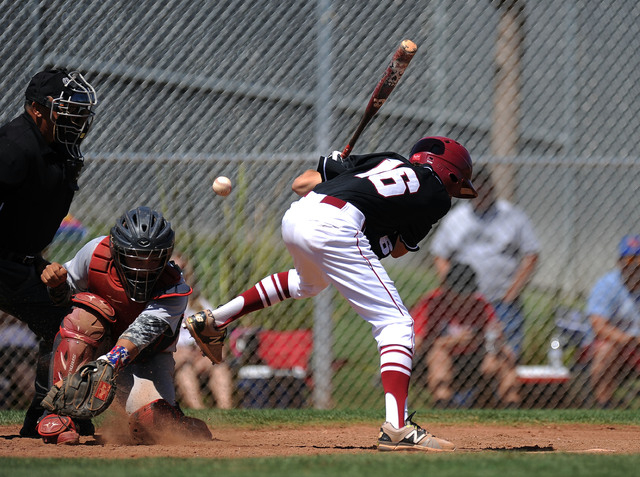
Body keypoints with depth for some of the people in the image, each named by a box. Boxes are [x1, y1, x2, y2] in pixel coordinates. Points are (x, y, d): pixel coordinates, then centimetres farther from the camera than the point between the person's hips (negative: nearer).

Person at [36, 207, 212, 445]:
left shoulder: (174, 289, -26)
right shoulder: (96, 253, -19)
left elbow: (142, 332, -42)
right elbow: (64, 296, -1)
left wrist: (110, 362, -58)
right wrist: (57, 284, -26)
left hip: (147, 359, -2)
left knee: (150, 423, -30)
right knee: (85, 315, -32)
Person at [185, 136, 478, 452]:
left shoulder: (388, 160, 26)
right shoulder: (438, 197, 13)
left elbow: (301, 182, 23)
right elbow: (398, 249, 22)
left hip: (295, 215, 7)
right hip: (335, 228, -7)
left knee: (310, 281, 41)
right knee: (396, 323, -4)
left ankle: (213, 321, 42)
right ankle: (397, 429, -19)